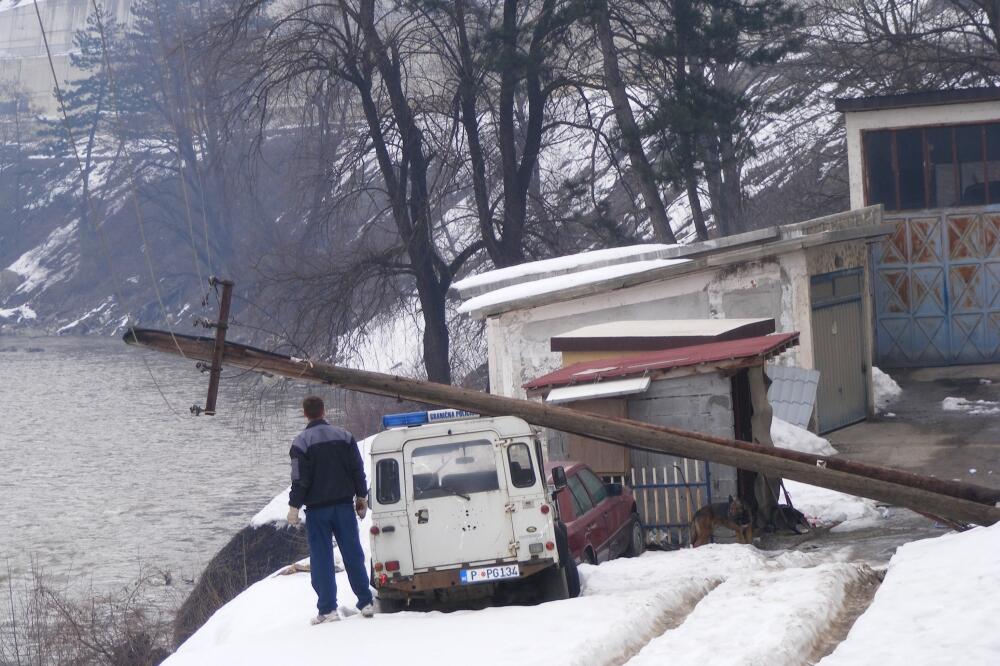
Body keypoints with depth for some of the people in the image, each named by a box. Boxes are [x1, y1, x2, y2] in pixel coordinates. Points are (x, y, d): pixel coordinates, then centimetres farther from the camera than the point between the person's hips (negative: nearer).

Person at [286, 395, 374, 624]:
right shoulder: (344, 436, 4)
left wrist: (294, 506, -6)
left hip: (317, 509, -4)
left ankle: (327, 609, -4)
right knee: (353, 554, 9)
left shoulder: (302, 442, -9)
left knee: (321, 558, 0)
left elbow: (300, 479, -12)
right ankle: (366, 603, 9)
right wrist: (361, 497, 15)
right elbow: (358, 470, 6)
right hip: (344, 505, 4)